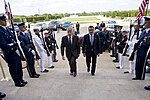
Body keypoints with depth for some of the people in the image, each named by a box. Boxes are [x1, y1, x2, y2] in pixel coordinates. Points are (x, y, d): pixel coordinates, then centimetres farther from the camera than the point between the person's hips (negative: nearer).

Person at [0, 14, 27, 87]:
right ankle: (17, 82, 21)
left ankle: (20, 79, 36)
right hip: (9, 53, -8)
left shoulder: (7, 29, 11)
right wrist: (11, 48, -15)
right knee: (13, 68, 5)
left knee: (19, 66, 18)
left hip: (15, 51, 8)